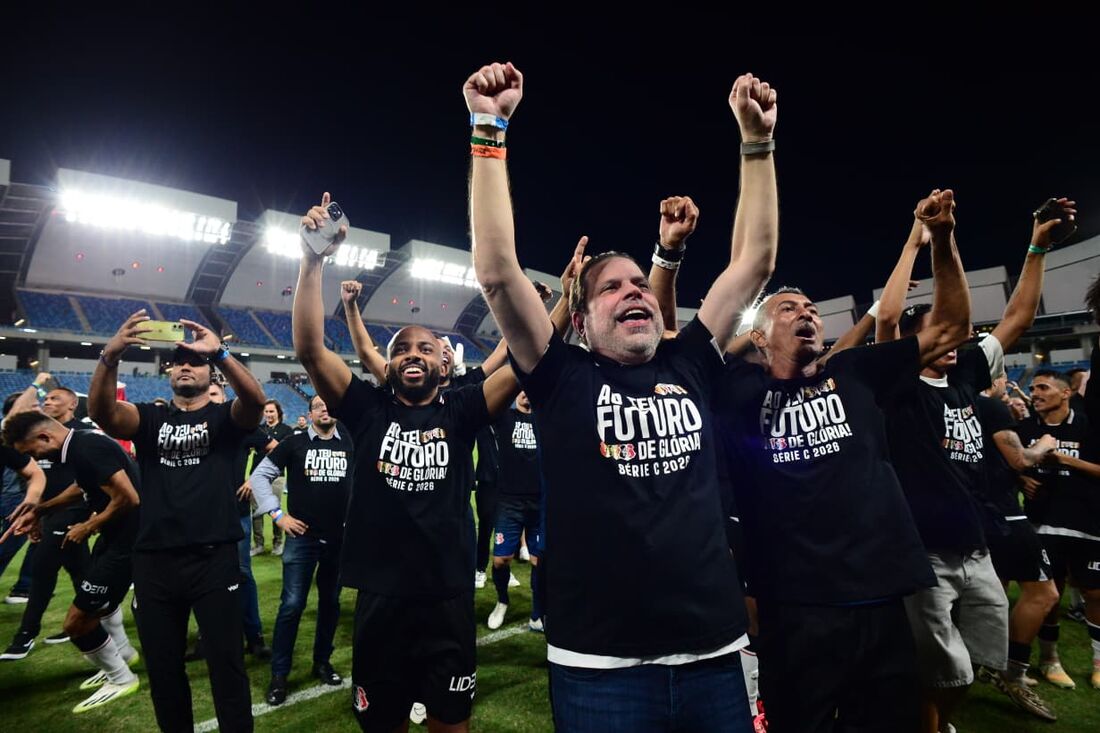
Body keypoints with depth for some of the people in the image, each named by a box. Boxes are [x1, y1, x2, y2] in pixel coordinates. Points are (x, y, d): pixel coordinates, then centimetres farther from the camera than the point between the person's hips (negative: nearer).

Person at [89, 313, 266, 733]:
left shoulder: (225, 418, 4)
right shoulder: (150, 419, 11)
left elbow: (256, 400, -19)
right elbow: (101, 411, -10)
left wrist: (219, 353, -33)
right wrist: (110, 356, -28)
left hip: (214, 559, -3)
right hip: (154, 562, 3)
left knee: (226, 665, 3)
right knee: (162, 669, 17)